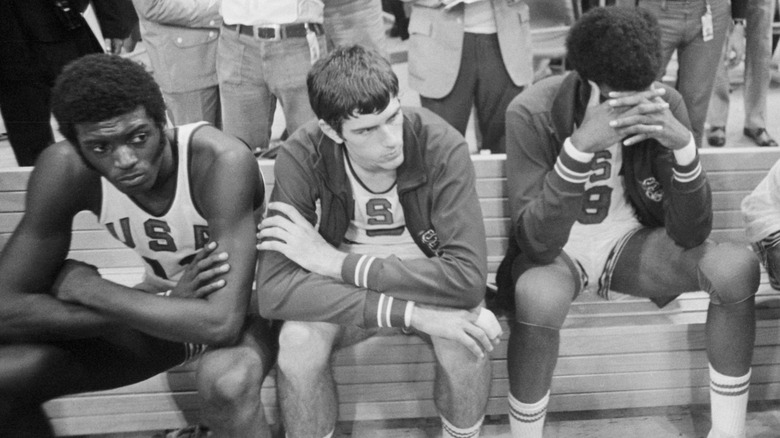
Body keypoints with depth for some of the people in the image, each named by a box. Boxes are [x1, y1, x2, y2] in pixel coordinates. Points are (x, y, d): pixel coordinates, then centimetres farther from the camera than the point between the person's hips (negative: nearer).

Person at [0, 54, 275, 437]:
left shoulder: (222, 162, -31)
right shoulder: (65, 169, -19)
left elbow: (222, 322, -37)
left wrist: (85, 288, -25)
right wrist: (166, 302, -28)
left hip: (243, 307, -4)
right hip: (159, 309, 4)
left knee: (226, 381, -37)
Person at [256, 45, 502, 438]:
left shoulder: (441, 147, -25)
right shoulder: (302, 156, -23)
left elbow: (468, 277, -31)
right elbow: (274, 289, -30)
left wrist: (337, 262, -30)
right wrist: (410, 313, -38)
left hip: (428, 288, 0)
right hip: (343, 298, 0)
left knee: (467, 336, -30)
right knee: (298, 340, -30)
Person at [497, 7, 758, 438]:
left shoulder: (666, 103, -13)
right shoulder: (532, 113, -23)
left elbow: (690, 234, -16)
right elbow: (536, 243, -31)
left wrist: (683, 143, -31)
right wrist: (580, 146, -41)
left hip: (631, 241, 4)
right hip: (557, 251, -3)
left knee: (738, 266, -22)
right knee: (539, 294, -38)